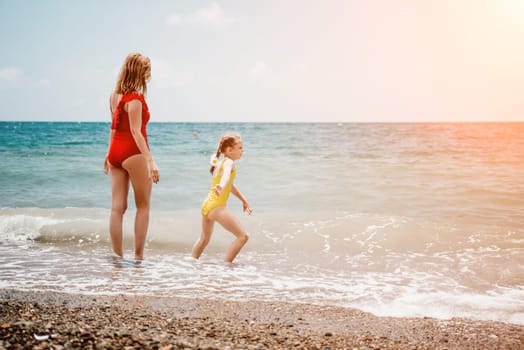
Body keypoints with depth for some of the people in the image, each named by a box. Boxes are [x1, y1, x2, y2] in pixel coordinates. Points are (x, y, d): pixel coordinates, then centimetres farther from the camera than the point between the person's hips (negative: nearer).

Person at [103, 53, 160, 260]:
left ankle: (117, 256, 8)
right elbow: (136, 132, -22)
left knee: (117, 208, 6)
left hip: (115, 153, 7)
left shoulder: (114, 96, 10)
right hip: (133, 153, -7)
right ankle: (138, 256, 5)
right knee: (143, 206, 5)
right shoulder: (135, 98, -15)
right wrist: (150, 160, -27)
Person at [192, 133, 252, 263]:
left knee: (204, 239, 30)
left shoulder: (219, 162, 20)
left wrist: (243, 200, 38)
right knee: (242, 236, -11)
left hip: (206, 205, 10)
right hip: (216, 206, -10)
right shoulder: (228, 162, -9)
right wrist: (221, 186, -53)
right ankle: (226, 265, -11)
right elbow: (226, 175, -33)